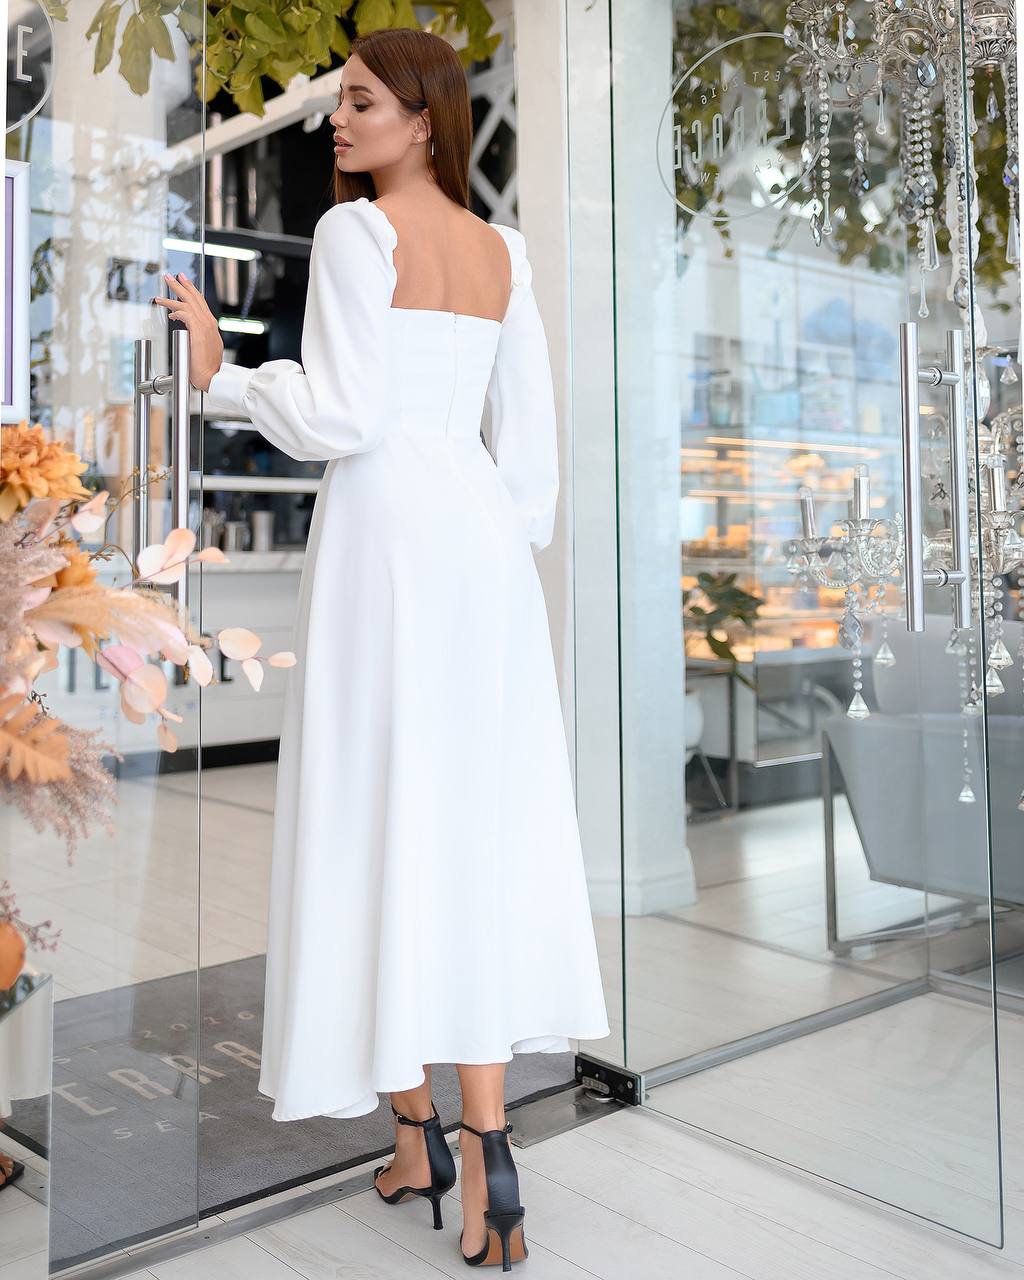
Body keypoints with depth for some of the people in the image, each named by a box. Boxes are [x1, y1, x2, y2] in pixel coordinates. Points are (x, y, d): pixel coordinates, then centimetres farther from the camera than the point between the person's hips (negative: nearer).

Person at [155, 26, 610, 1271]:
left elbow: (339, 418, -12)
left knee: (379, 824, 3)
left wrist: (224, 374, 1)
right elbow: (532, 433, 13)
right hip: (484, 536, 6)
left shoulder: (354, 232, -4)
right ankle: (485, 1147, 8)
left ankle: (418, 1132, 13)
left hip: (386, 531, -6)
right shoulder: (503, 249, 14)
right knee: (482, 830, 6)